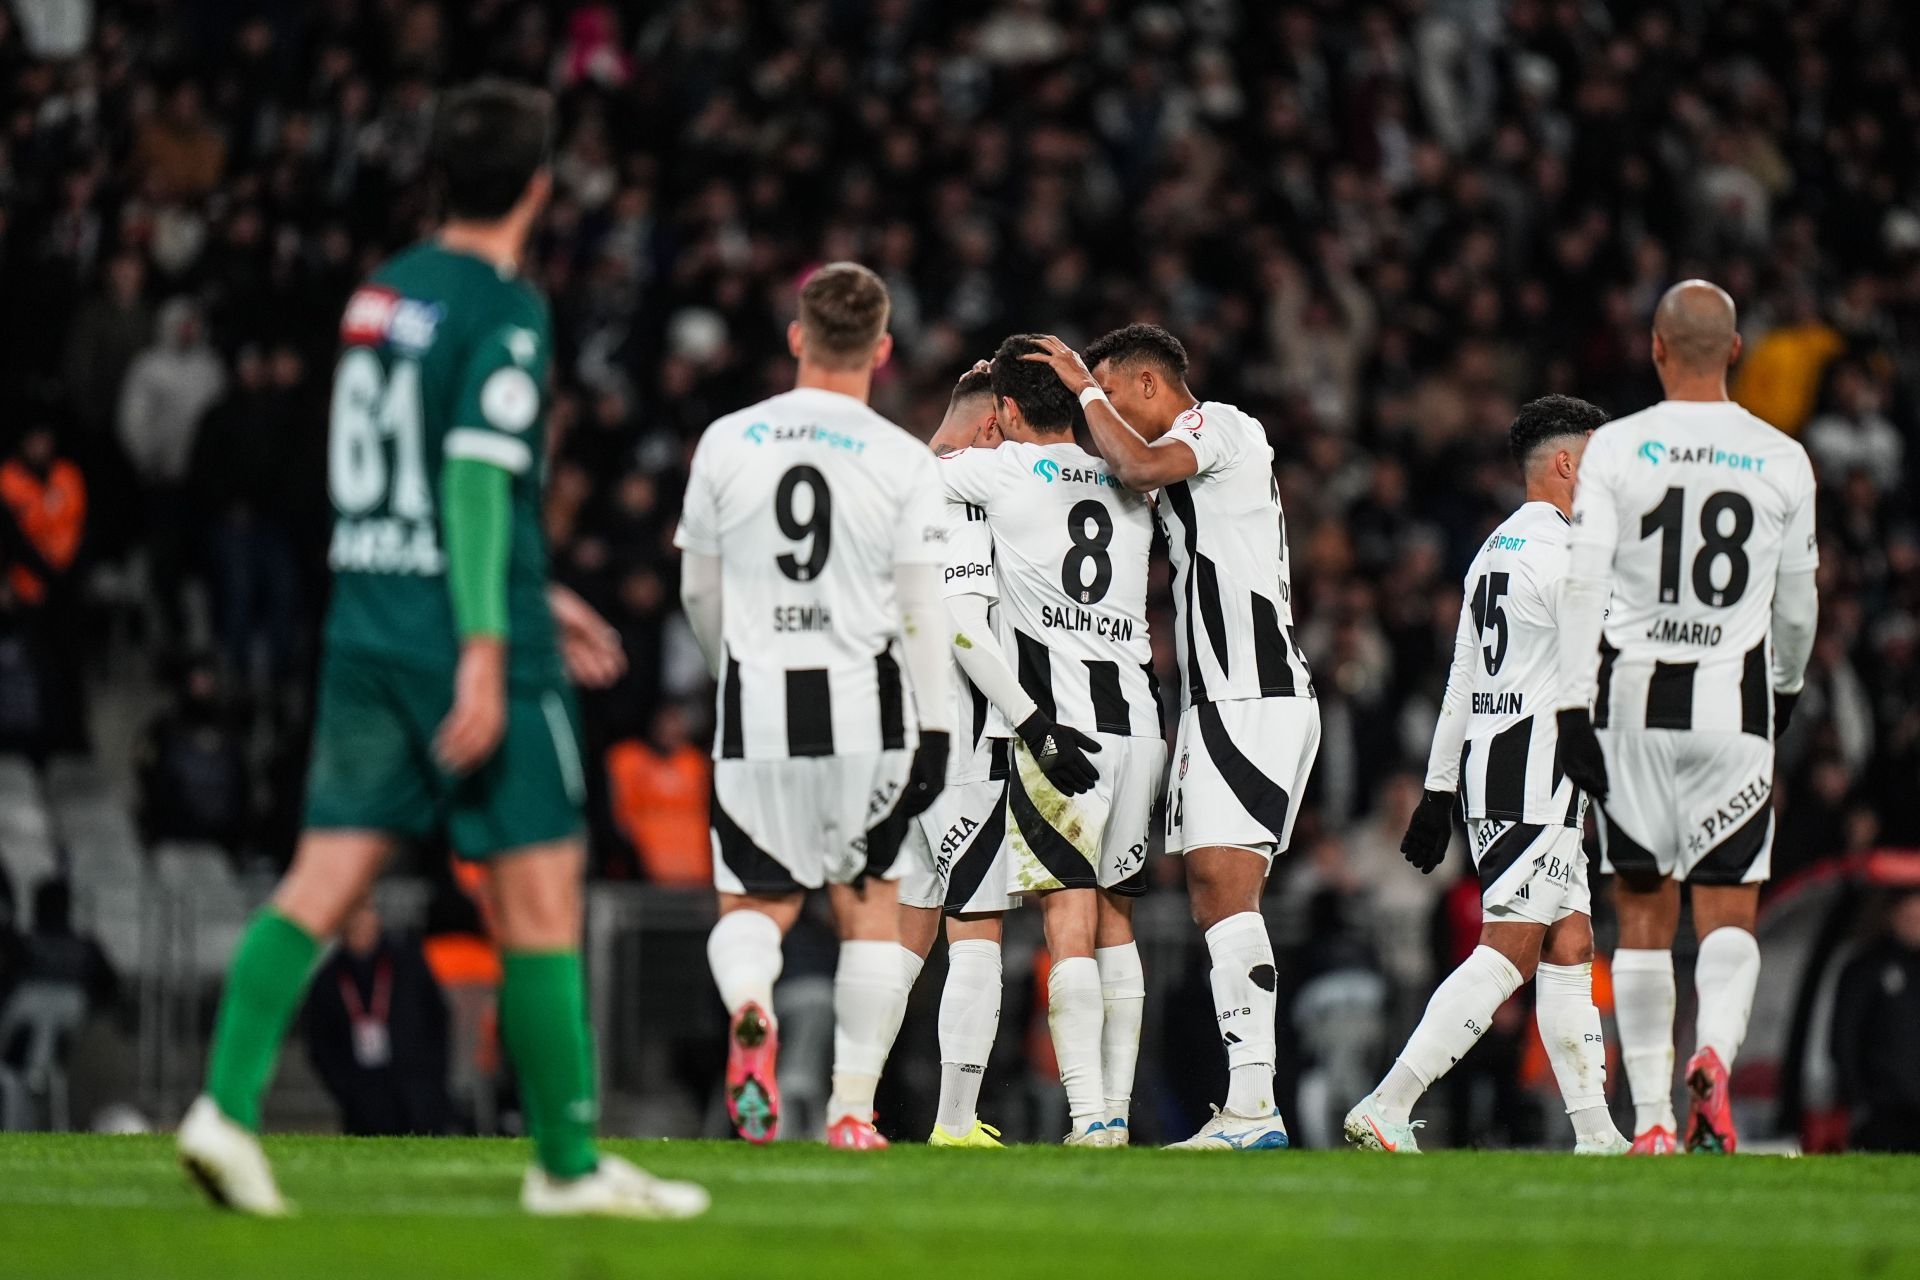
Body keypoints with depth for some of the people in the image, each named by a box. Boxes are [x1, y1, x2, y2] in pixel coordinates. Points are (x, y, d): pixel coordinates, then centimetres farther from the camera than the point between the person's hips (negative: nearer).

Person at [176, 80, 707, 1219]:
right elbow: (476, 478, -18)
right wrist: (487, 647, -21)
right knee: (541, 894, 1)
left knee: (325, 881, 4)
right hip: (465, 634, -7)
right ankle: (568, 1162, 6)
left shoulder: (381, 297, 14)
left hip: (369, 629, 7)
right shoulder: (507, 314, -10)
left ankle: (228, 1104, -10)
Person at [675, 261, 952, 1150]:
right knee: (868, 907, 13)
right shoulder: (901, 463, -5)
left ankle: (749, 1008, -22)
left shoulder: (727, 445, 2)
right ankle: (852, 1104, 7)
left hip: (758, 705, 1)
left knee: (755, 902, 12)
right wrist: (934, 731, 1)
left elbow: (699, 592, 11)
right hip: (865, 707, -1)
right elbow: (920, 612, -5)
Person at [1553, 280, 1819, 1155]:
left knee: (1644, 913, 9)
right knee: (1728, 914, 4)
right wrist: (1788, 685, 29)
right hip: (1733, 703, 0)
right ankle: (1714, 1054, -26)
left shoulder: (1615, 450, -2)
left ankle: (1651, 1121, 7)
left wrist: (1574, 707, -7)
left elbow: (1584, 583, -9)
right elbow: (1796, 605, 11)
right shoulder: (1782, 462, 2)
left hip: (1633, 697, 0)